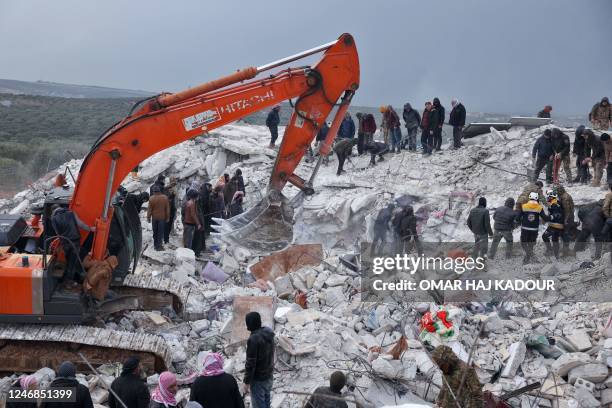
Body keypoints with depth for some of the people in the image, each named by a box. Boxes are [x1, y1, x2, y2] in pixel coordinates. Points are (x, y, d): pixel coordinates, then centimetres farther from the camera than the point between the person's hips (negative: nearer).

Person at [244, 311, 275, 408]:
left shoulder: (253, 339, -24)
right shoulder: (269, 334, 0)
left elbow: (250, 363, -21)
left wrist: (246, 381, -13)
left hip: (258, 379, -8)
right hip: (269, 376, 8)